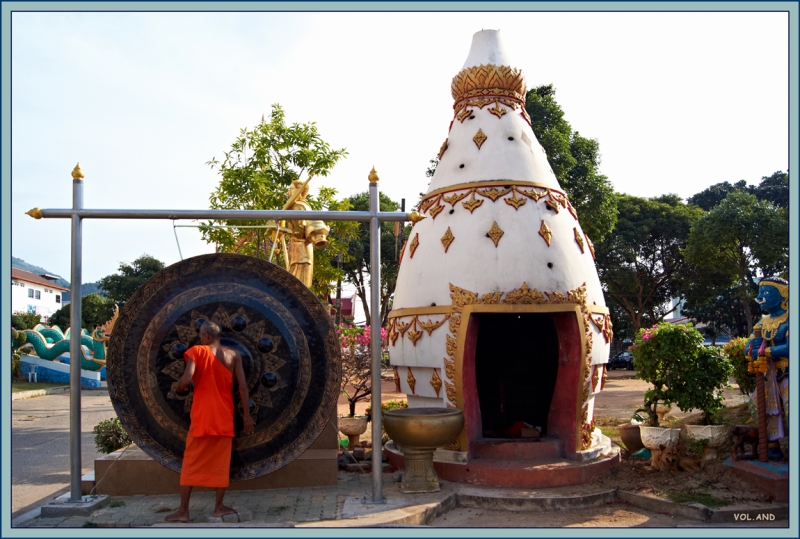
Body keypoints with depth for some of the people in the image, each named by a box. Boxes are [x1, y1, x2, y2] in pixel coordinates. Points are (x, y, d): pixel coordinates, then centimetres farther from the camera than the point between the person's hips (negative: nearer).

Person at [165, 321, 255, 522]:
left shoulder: (197, 351, -4)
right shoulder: (234, 355, 4)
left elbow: (186, 380, -17)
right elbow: (243, 386, -1)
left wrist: (177, 387, 6)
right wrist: (247, 414, 4)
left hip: (202, 415, -2)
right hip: (224, 416, 2)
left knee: (191, 462, 6)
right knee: (221, 462, 11)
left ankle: (183, 511, 9)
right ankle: (219, 507, 15)